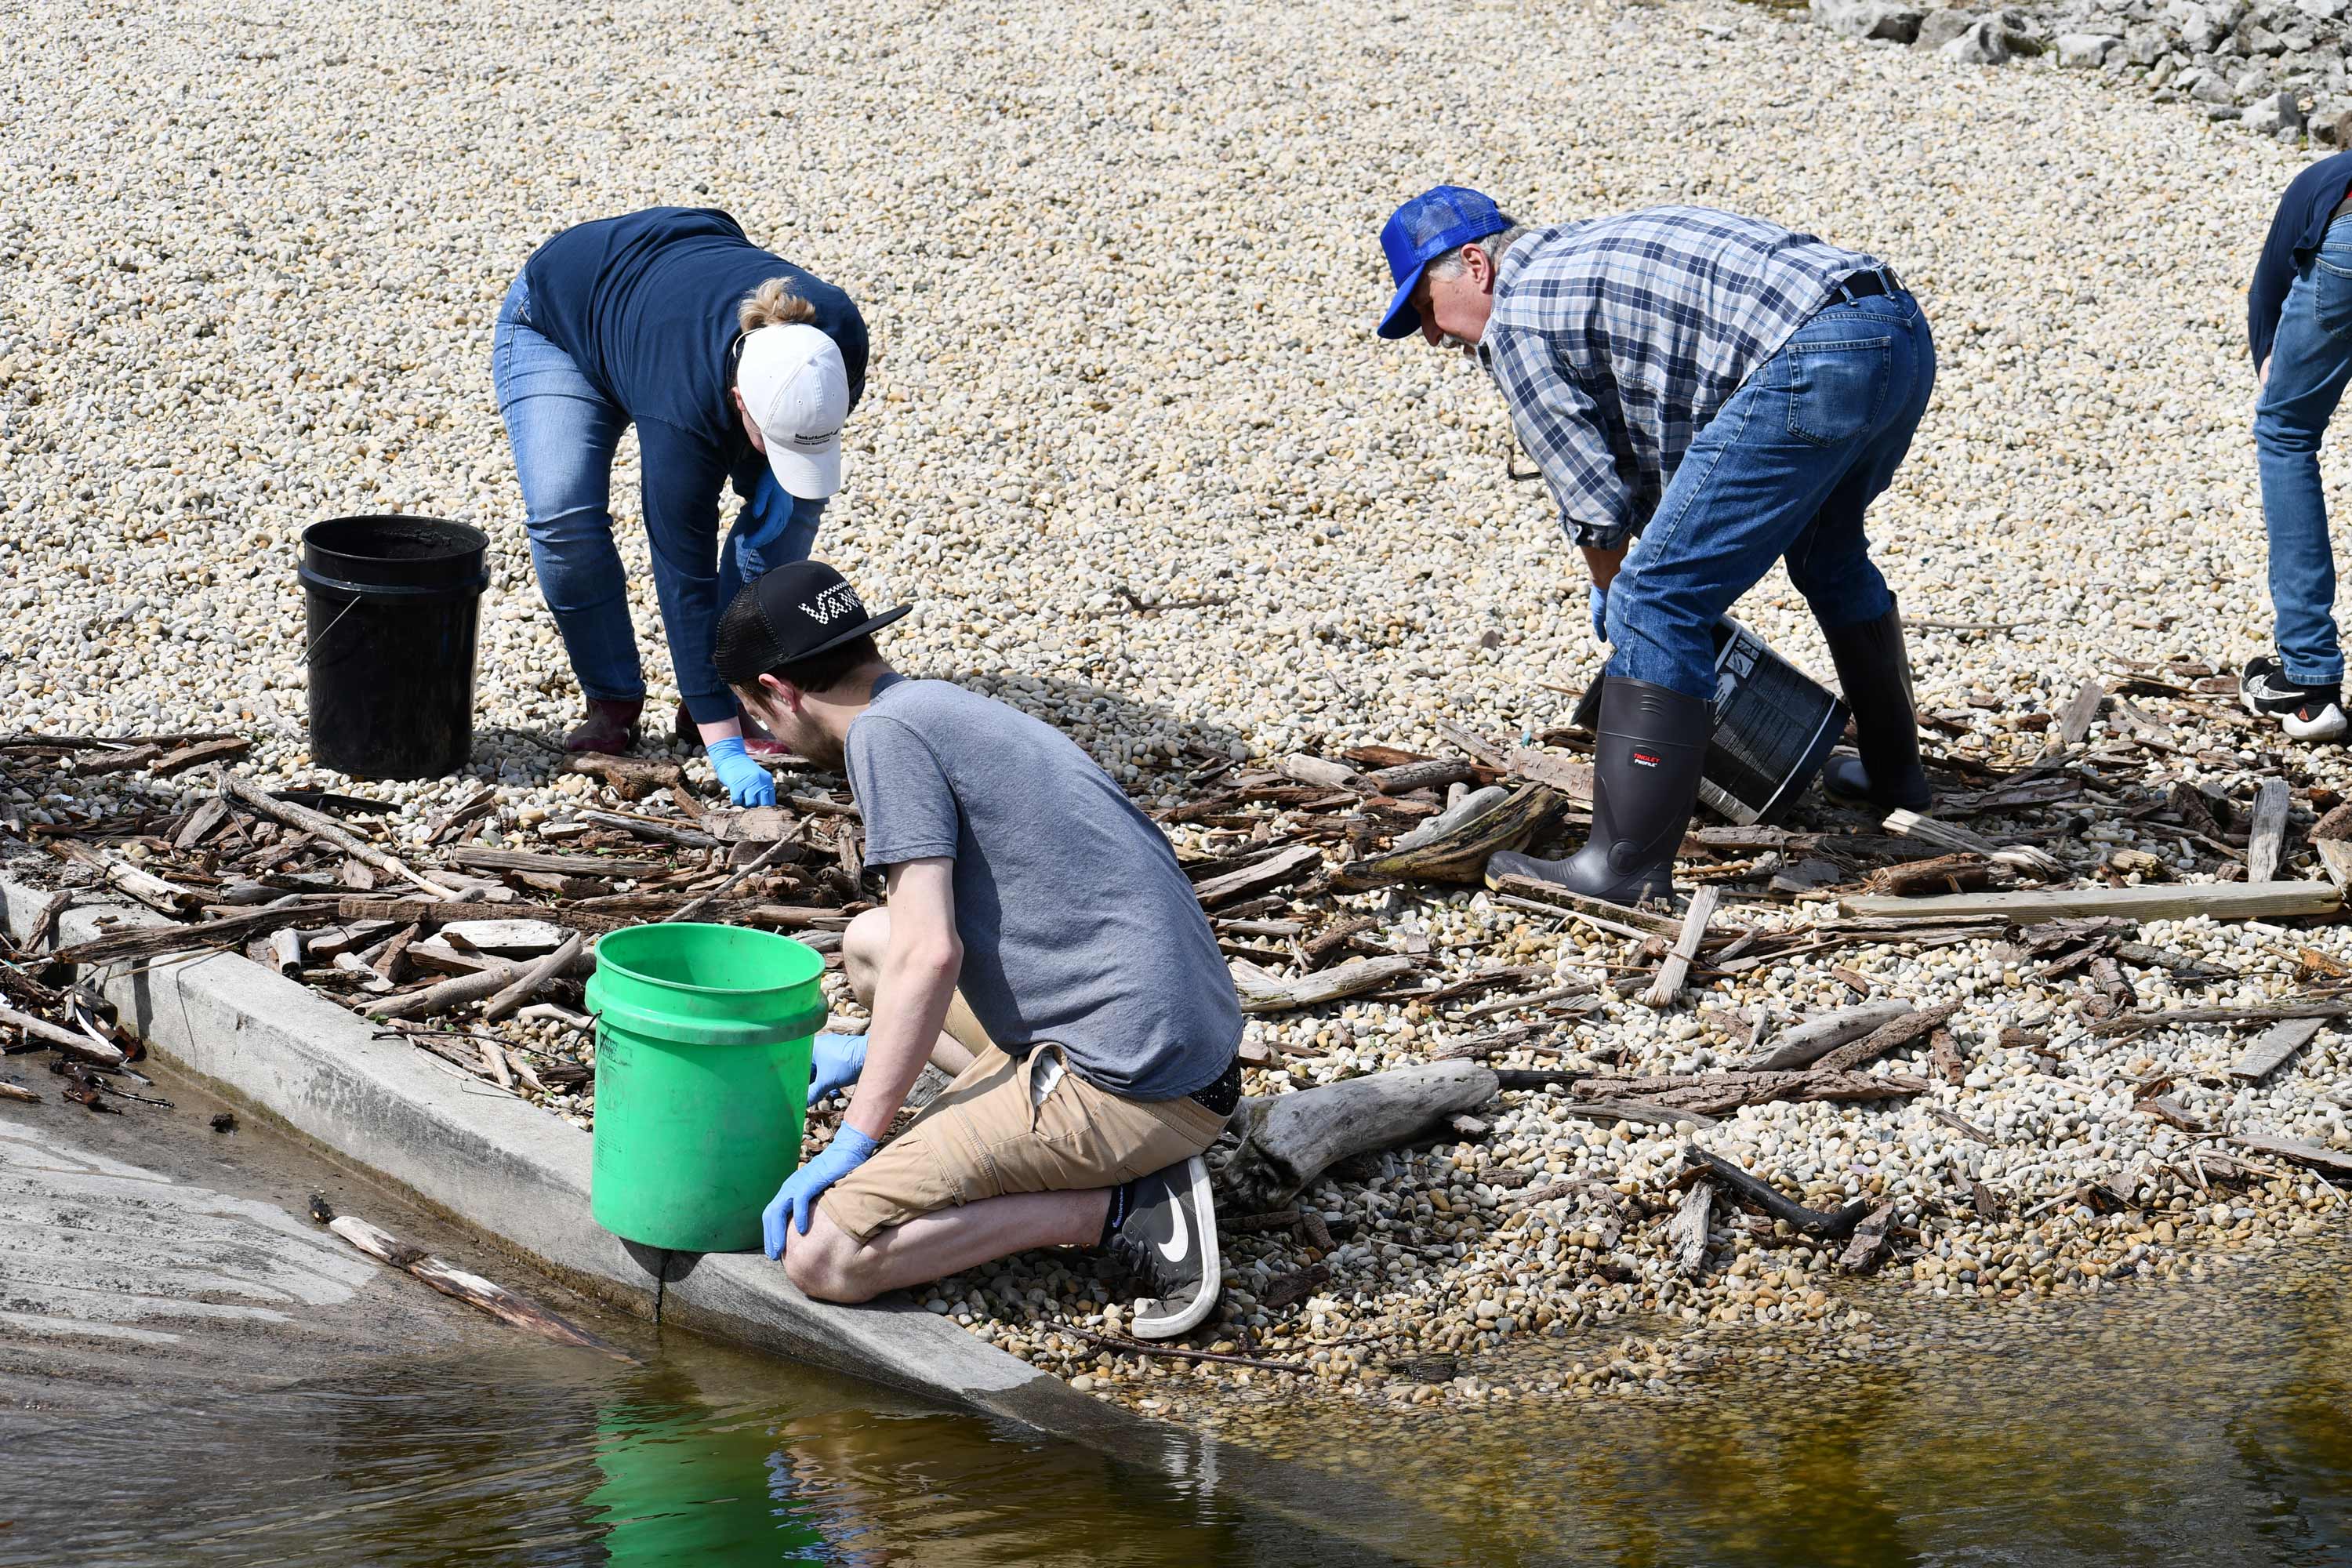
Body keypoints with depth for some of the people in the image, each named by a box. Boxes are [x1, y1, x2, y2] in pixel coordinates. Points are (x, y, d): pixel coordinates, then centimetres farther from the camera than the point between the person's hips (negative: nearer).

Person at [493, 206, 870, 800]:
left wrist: (775, 478, -23)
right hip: (556, 321, -5)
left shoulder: (839, 334, -33)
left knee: (792, 501, -12)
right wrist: (724, 749, -41)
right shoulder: (685, 402, -44)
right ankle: (611, 702, -6)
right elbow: (685, 575, -39)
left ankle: (726, 699, -3)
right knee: (563, 512, -26)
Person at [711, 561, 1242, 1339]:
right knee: (868, 942, 26)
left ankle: (1121, 1210, -8)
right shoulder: (963, 711, 19)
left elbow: (930, 955, -17)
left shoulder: (889, 730, -9)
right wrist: (875, 1052, 39)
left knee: (819, 1252, -11)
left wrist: (855, 1142, -10)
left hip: (1125, 1083, -10)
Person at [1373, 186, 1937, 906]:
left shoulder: (1515, 319, 3)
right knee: (1826, 550, 35)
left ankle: (1627, 864, -7)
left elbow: (1596, 505, 4)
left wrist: (1620, 596, 23)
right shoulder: (1589, 250, 30)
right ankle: (1893, 769, 49)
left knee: (1654, 602, -5)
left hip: (1814, 368, -10)